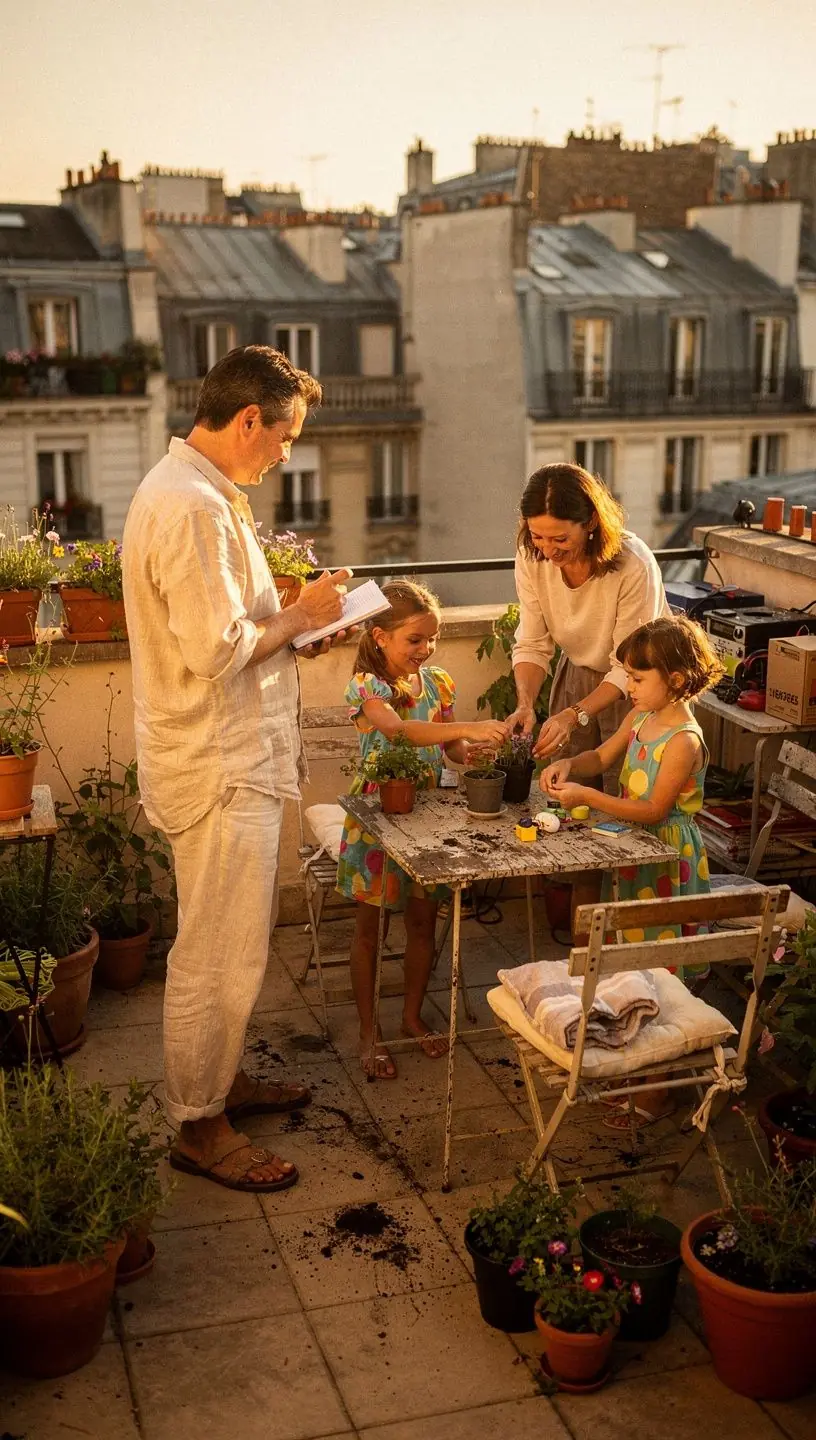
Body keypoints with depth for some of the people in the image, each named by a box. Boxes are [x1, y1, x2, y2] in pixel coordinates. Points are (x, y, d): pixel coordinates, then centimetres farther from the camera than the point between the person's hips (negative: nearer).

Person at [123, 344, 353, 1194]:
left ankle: (221, 1080, 37)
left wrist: (294, 619, 8)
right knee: (218, 956, 1)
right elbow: (217, 651, -26)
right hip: (217, 768, -11)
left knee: (231, 942, 21)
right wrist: (299, 616, -12)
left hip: (234, 757, 11)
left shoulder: (193, 490, 12)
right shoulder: (192, 506, -22)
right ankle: (199, 1126, 16)